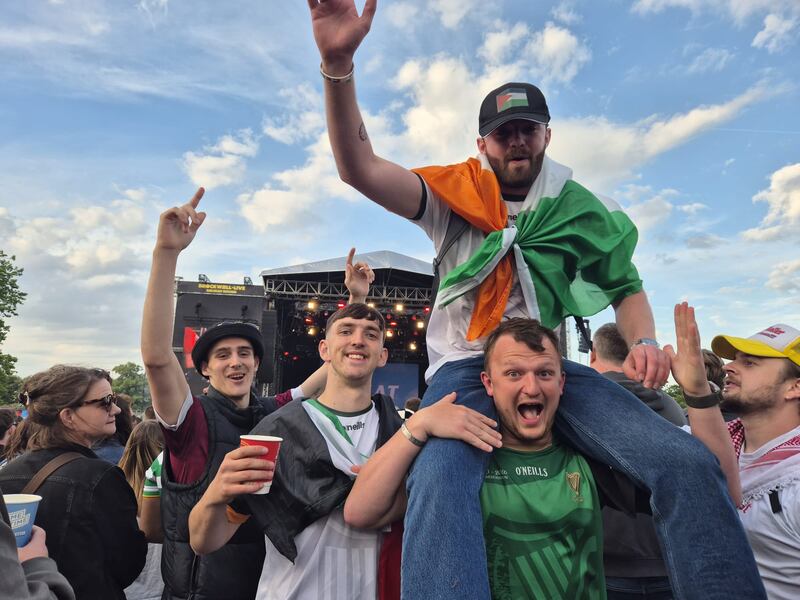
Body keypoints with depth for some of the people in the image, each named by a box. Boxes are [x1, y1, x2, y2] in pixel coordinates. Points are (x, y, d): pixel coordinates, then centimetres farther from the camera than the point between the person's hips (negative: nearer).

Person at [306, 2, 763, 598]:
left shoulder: (580, 208, 10)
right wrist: (338, 65, -25)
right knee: (439, 485, -35)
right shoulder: (455, 194, 3)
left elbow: (626, 286, 20)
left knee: (689, 465, -17)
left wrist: (644, 341, -3)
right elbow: (360, 170, -11)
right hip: (464, 369, -2)